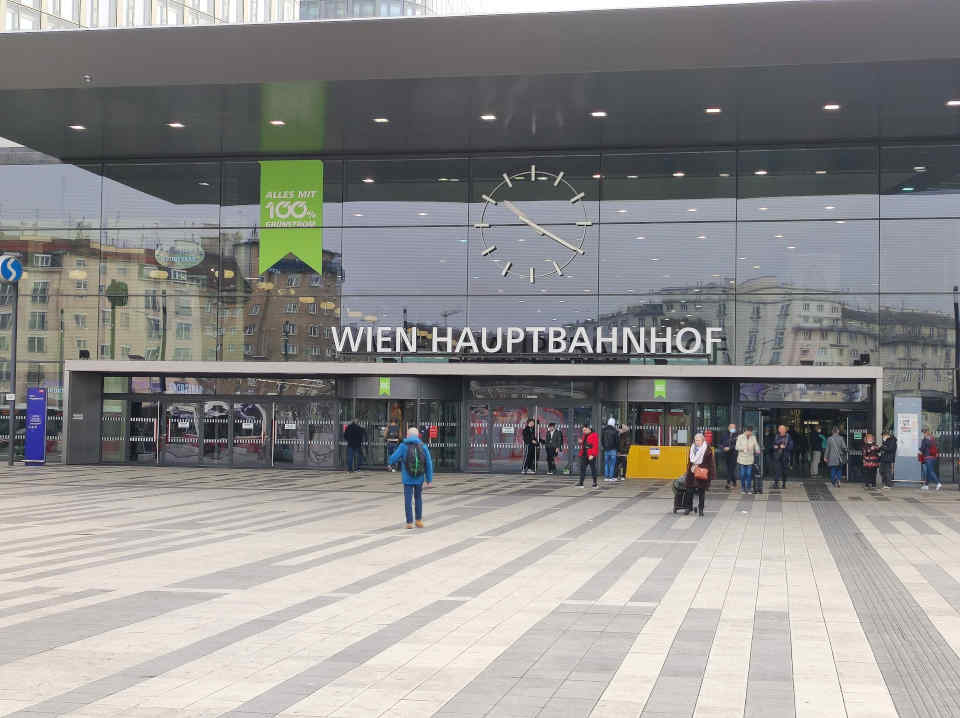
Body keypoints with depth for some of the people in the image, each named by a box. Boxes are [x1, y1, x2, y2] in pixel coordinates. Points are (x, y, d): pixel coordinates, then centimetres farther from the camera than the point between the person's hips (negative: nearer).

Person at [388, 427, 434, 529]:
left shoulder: (403, 446, -7)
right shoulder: (423, 447, -3)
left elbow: (392, 459, -7)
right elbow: (429, 464, -5)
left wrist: (399, 459, 17)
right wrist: (429, 479, 1)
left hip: (407, 479, -2)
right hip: (419, 478, 2)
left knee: (408, 500, 7)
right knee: (418, 498, 20)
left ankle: (409, 523, 4)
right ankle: (418, 520, 20)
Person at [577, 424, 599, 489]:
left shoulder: (594, 435, -9)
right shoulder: (584, 435, 15)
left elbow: (595, 446, -16)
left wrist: (592, 455, -22)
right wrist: (580, 442, 4)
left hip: (591, 456, -7)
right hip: (584, 455, 7)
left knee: (593, 469, 2)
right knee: (582, 468, 3)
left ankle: (595, 483, 10)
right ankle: (581, 483, 4)